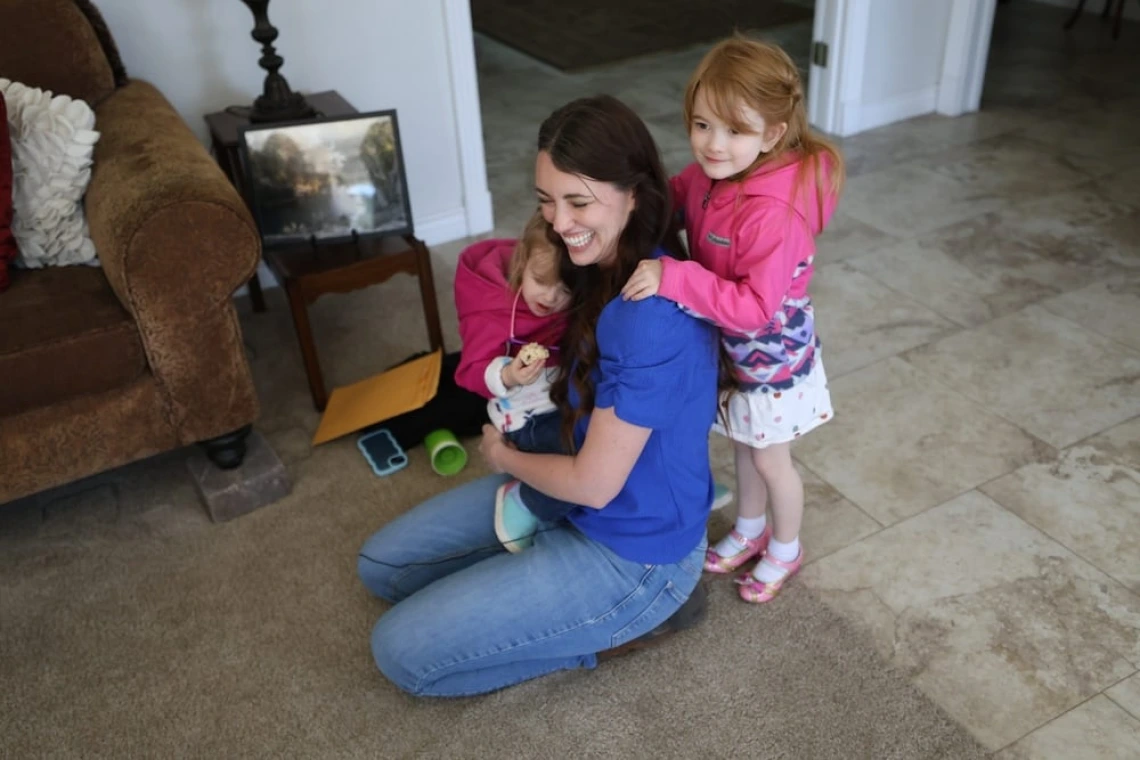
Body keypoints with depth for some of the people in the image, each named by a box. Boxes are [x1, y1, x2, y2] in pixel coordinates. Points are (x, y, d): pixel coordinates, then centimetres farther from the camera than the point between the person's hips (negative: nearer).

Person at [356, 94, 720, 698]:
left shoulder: (651, 315, -32)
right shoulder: (608, 268, -3)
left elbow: (593, 483, -24)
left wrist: (503, 455, -7)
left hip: (632, 550, -9)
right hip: (582, 496, 9)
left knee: (401, 650, -8)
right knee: (381, 565, 12)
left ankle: (636, 617, 1)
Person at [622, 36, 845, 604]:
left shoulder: (774, 214, -37)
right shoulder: (708, 173, -14)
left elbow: (755, 309, -37)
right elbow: (673, 200, 8)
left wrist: (674, 278, -42)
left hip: (773, 358, -7)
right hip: (730, 349, 7)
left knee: (770, 458, 16)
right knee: (744, 446, 27)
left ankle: (785, 550, 44)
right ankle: (750, 531, 52)